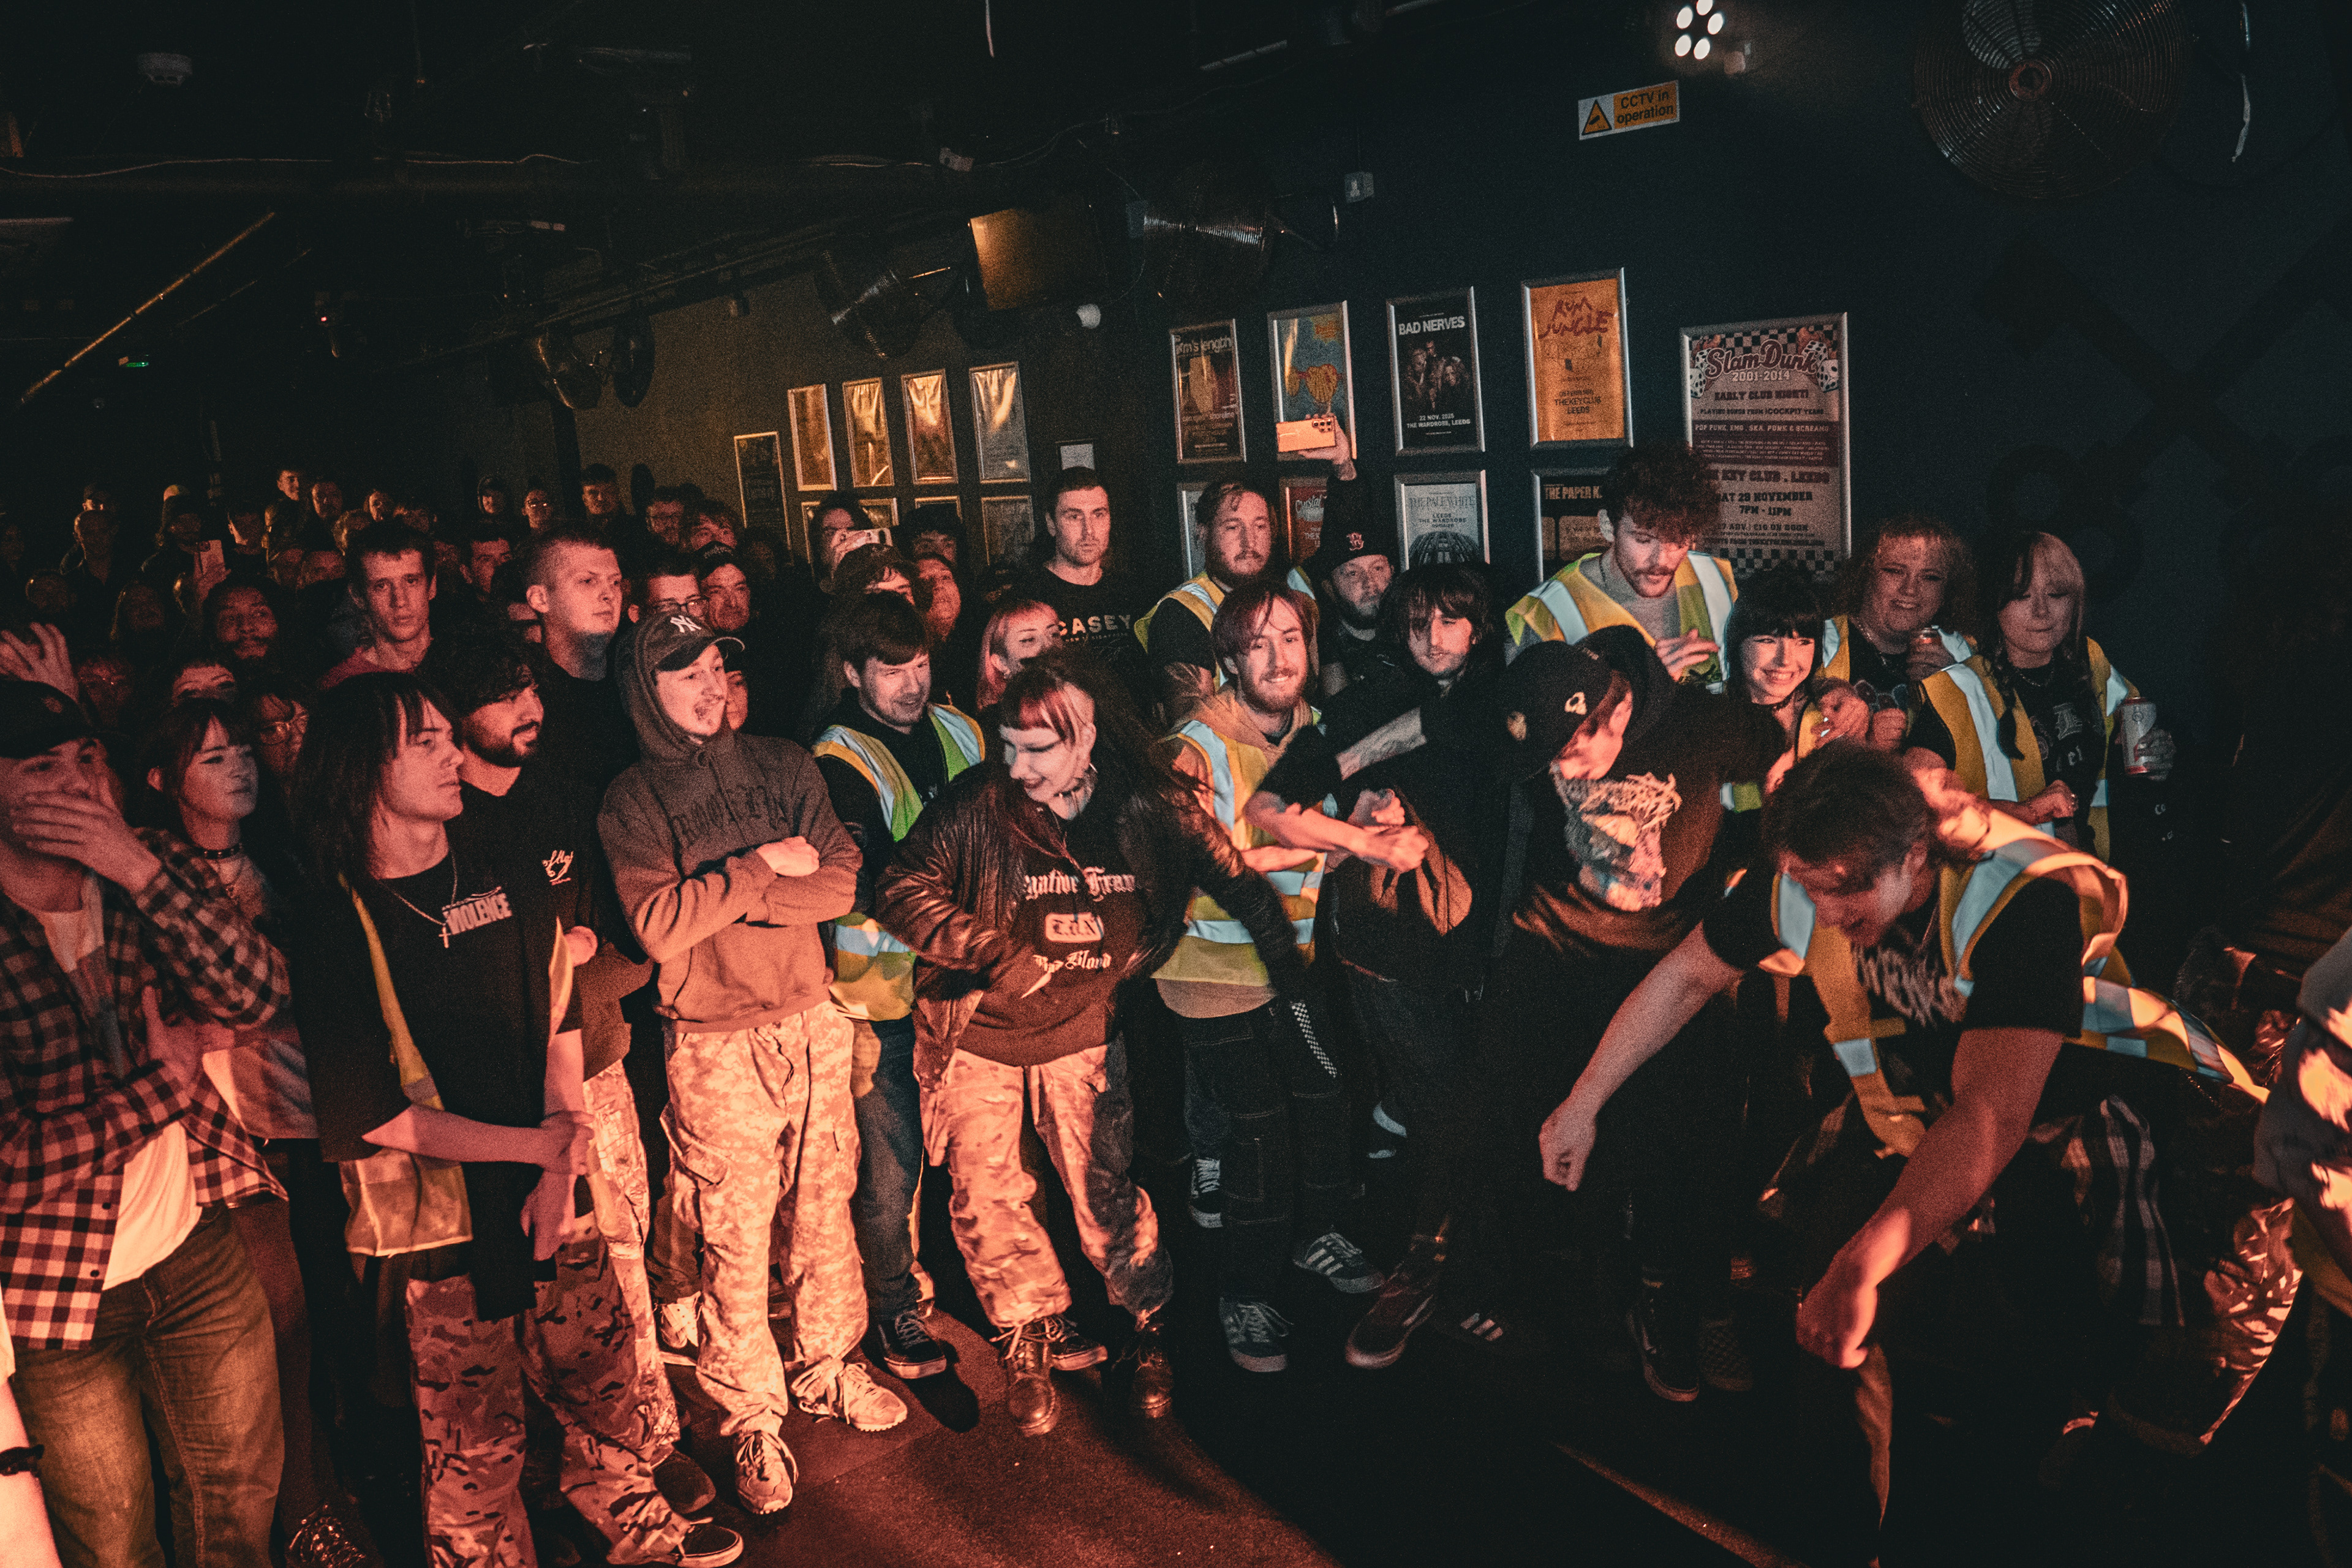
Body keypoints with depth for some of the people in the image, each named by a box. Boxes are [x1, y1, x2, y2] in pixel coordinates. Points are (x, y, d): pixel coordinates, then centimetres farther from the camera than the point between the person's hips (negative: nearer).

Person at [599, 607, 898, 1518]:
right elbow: (659, 926, -16)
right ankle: (751, 1418, 19)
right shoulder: (632, 802, -3)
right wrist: (762, 867, -14)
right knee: (736, 1237, 4)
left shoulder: (783, 766, 7)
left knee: (823, 1208, 14)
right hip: (716, 1044, -4)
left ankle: (824, 1368, 34)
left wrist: (729, 894, -13)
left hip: (813, 1023, 4)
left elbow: (841, 884, -2)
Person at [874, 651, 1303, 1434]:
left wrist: (1286, 959, 2)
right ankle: (1027, 1339, 25)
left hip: (1082, 1030, 0)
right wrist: (998, 951, -24)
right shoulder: (975, 805, -18)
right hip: (978, 1033, 0)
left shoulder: (1152, 805, -13)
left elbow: (1231, 876, 2)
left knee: (1106, 1185, 5)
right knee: (985, 1192, 2)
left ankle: (1148, 1324, 30)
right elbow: (902, 892, -14)